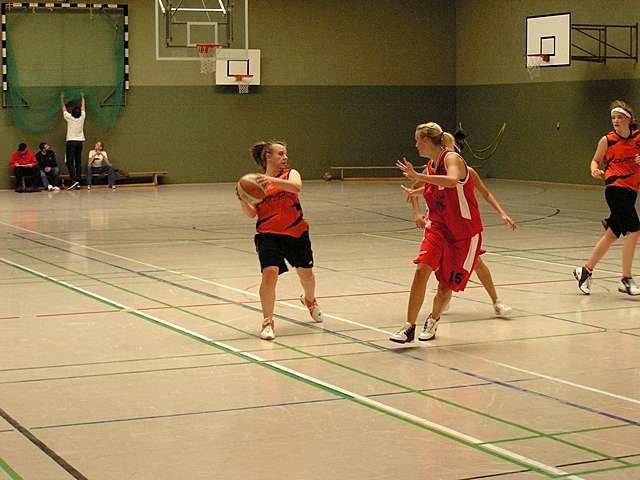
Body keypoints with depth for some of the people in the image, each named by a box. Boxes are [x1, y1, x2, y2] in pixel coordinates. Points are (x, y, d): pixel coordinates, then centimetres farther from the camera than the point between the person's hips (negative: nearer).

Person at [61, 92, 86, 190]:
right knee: (78, 162, 5)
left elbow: (64, 109, 8)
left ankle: (74, 180, -23)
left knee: (69, 162, -6)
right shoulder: (82, 117, -1)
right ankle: (78, 183, 3)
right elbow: (83, 107, 16)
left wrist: (62, 99, 23)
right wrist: (82, 97, 32)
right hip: (79, 141, 4)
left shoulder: (69, 117, -8)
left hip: (71, 141, -4)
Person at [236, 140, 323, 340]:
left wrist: (272, 180, -38)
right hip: (268, 235, -1)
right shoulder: (258, 182, 3)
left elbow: (296, 187, -25)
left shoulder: (290, 174, 0)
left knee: (306, 272, 16)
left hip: (296, 233, 1)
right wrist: (242, 199, -23)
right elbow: (251, 214, -3)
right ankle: (268, 322, -9)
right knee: (270, 273, -21)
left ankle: (310, 300, 51)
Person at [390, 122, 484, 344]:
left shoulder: (452, 158, -16)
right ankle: (410, 326, -14)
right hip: (438, 228, 6)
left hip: (465, 232, -6)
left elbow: (453, 180, -40)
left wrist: (418, 176, -42)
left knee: (446, 285, 3)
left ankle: (433, 320, 32)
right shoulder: (430, 166, 8)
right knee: (422, 269, -18)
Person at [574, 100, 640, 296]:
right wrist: (595, 170, -12)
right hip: (615, 188, -5)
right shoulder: (607, 140, -1)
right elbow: (596, 160, 9)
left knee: (611, 235, 10)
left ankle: (585, 270, 25)